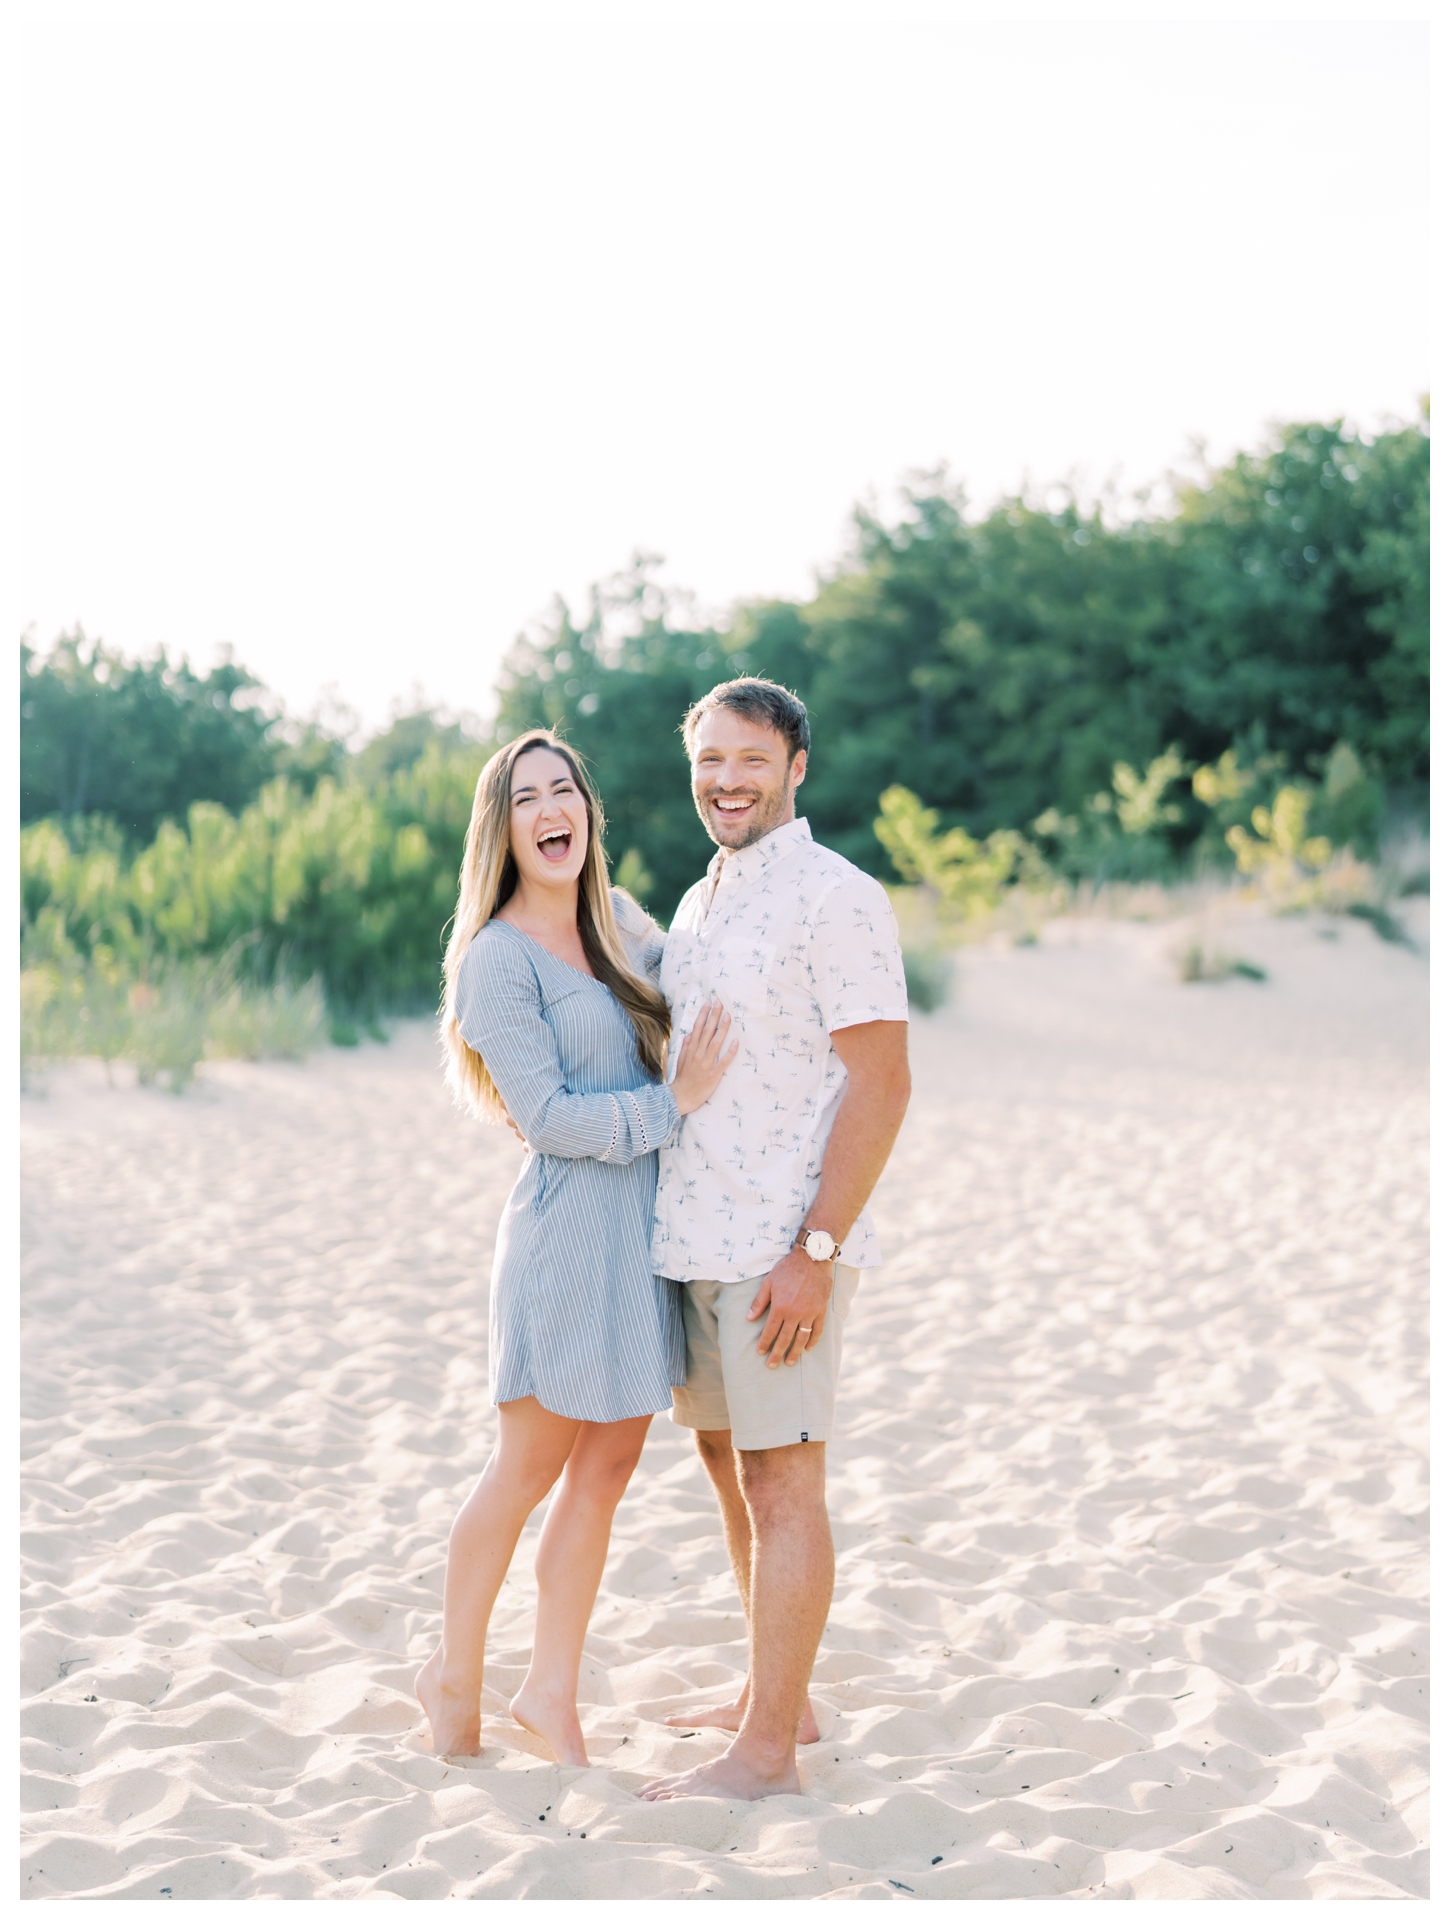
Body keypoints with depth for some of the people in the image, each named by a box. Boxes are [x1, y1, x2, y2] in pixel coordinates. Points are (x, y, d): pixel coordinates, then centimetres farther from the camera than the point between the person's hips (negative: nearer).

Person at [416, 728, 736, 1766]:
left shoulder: (620, 918, 9)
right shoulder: (498, 958, -12)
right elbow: (546, 1115, -16)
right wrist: (676, 1100, -17)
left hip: (649, 1222, 7)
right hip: (570, 1223, -7)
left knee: (608, 1467, 10)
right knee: (530, 1469, 5)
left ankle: (553, 1689, 21)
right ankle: (456, 1676, 24)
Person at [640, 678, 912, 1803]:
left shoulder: (835, 897, -11)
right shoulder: (698, 906, 16)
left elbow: (882, 1085, -16)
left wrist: (816, 1251, -21)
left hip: (784, 1247, -9)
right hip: (697, 1239, 9)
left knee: (781, 1481, -4)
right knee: (729, 1461, 15)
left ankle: (765, 1753, 2)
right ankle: (775, 1697, 28)